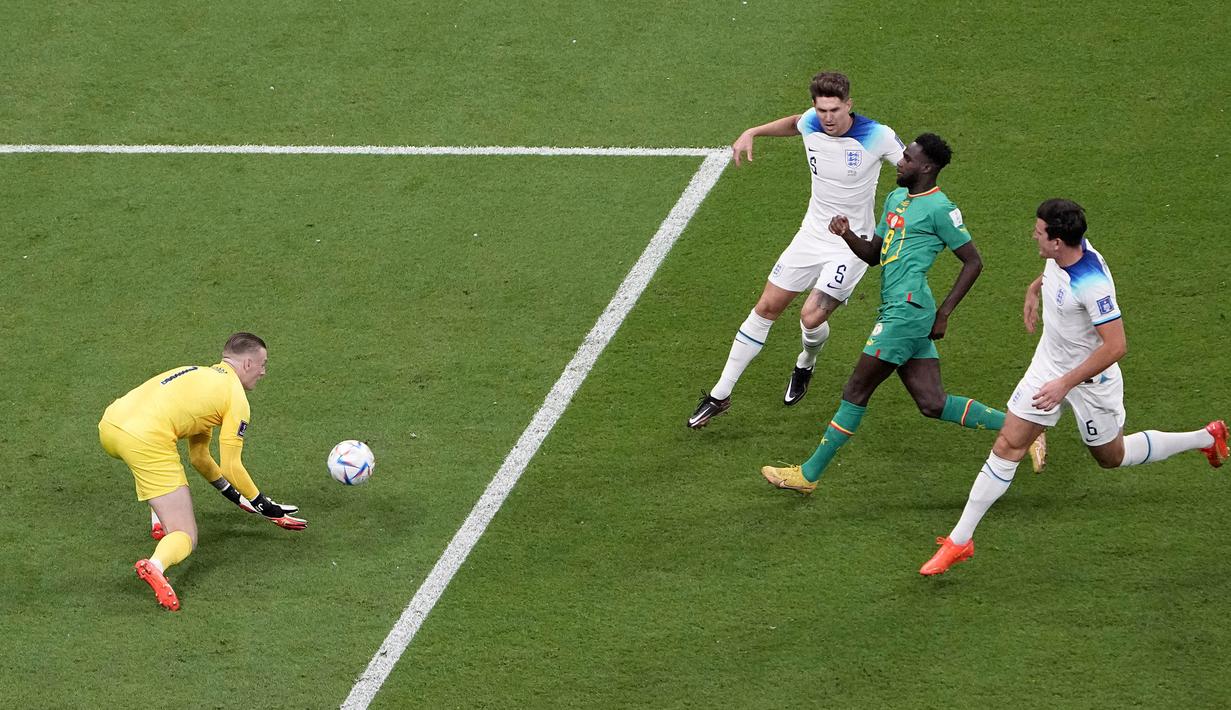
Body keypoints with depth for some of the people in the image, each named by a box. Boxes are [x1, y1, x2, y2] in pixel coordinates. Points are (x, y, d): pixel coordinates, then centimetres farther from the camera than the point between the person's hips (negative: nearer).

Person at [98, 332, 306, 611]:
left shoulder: (199, 374, 32)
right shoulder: (237, 397, 9)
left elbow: (198, 456, 38)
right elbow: (231, 467, 7)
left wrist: (234, 495, 45)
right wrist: (263, 505, 20)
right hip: (146, 440, -8)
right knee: (185, 538, -3)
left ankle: (161, 523, 34)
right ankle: (156, 565, -35)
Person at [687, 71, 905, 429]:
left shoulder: (877, 137, -21)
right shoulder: (811, 123, -6)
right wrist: (752, 133, 15)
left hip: (851, 247, -5)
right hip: (812, 234, 5)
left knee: (812, 316, -16)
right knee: (766, 308, 4)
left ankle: (806, 363, 24)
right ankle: (720, 395, 15)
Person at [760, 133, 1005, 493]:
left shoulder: (939, 209, -8)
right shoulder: (896, 198, 19)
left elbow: (973, 262, -5)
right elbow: (872, 254, 24)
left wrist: (943, 313, -8)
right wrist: (847, 235, 3)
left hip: (907, 310, -9)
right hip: (895, 311, 9)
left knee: (856, 392, -3)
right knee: (933, 403, 6)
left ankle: (809, 474, 3)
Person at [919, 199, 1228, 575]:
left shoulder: (1092, 284, -35)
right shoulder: (1067, 249, -11)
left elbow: (1116, 346, -33)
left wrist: (1065, 383, -32)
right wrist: (1034, 288, 11)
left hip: (1090, 380, -7)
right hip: (1050, 366, 7)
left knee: (1112, 456, 17)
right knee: (1007, 446, 1)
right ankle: (959, 540, 5)